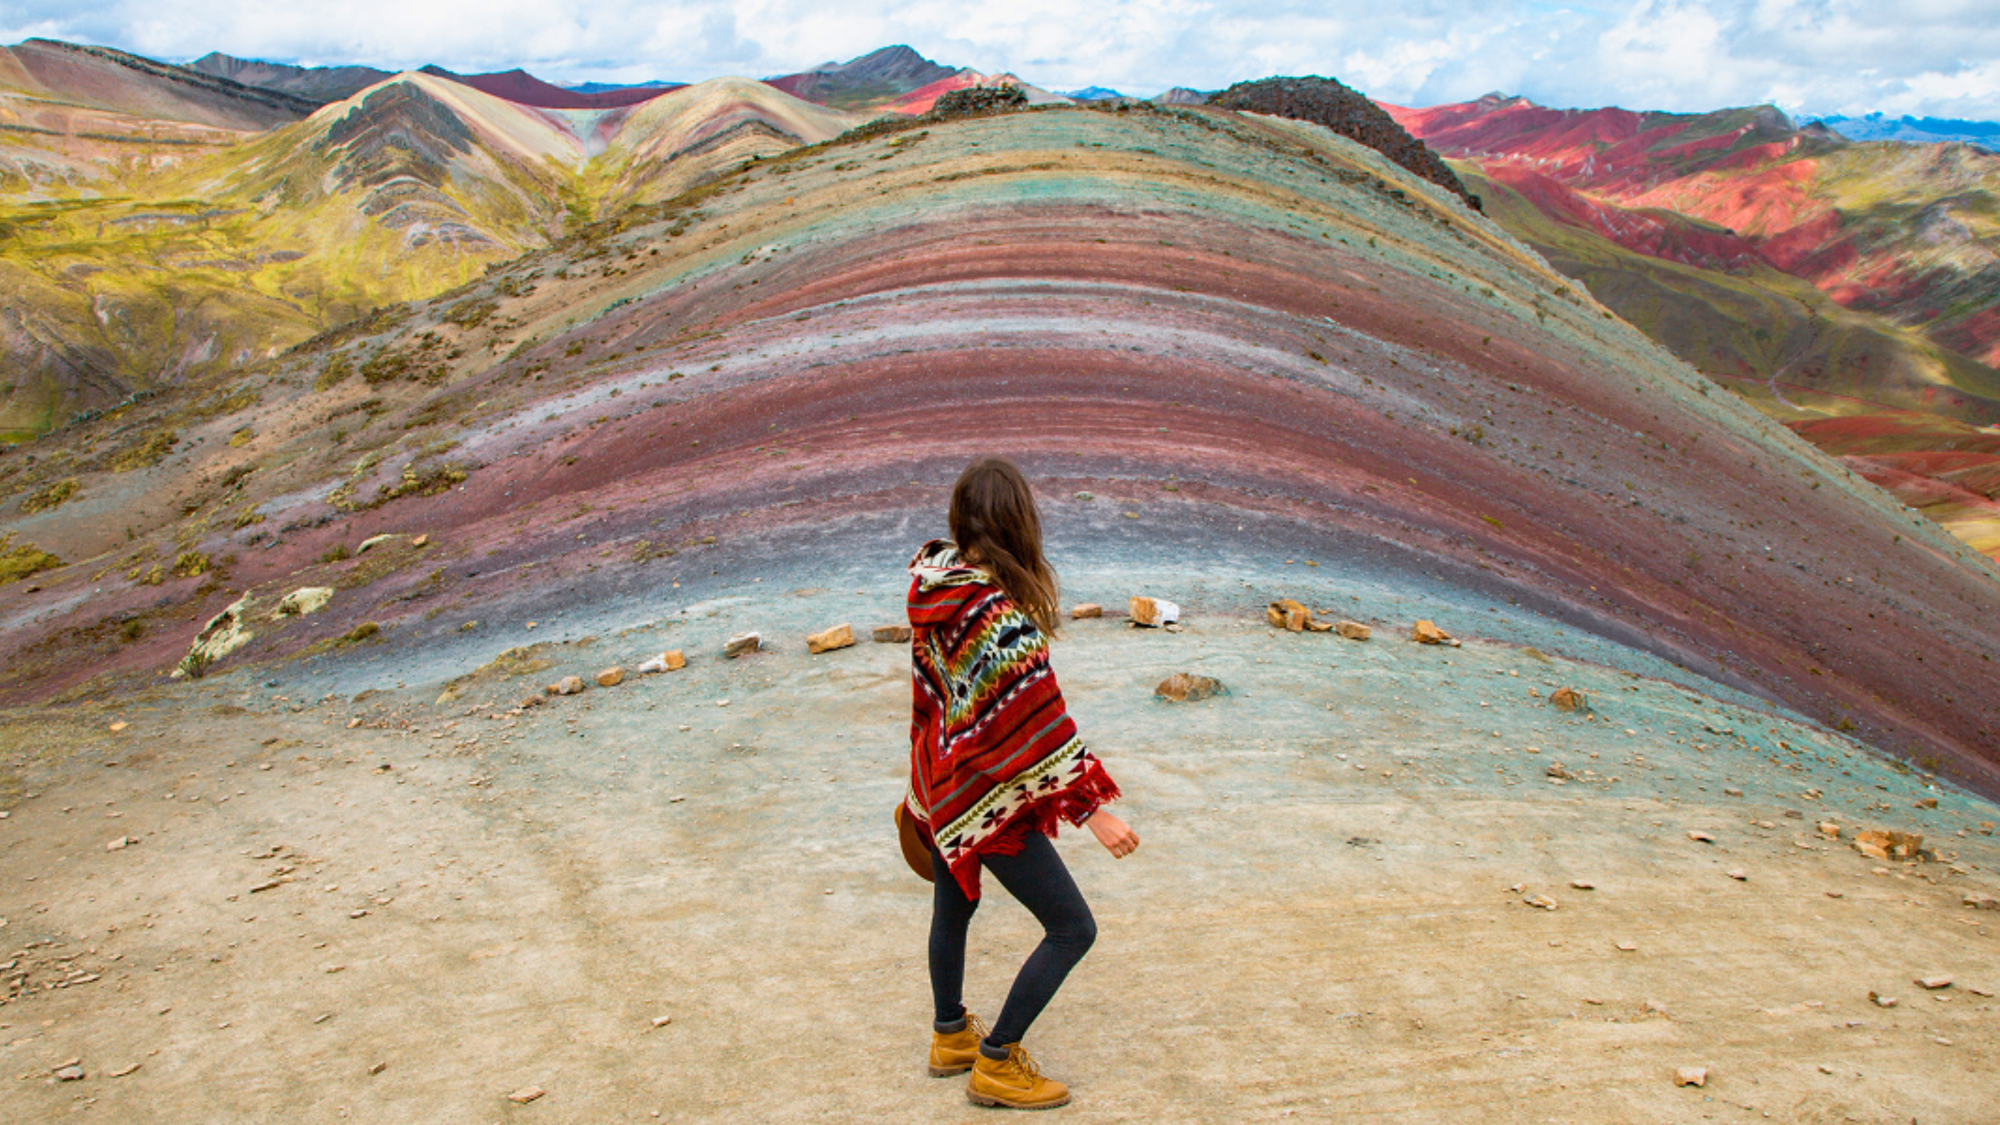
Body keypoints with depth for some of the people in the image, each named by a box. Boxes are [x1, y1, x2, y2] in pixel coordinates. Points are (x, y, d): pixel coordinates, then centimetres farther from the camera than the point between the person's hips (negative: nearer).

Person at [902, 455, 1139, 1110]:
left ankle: (950, 1037, 45)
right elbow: (1041, 725, -27)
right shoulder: (1000, 615, -29)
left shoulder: (935, 588, -4)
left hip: (943, 781, 9)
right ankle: (995, 1064, 13)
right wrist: (1093, 810, -21)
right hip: (989, 795, -9)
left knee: (952, 907, 26)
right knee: (1072, 929, 3)